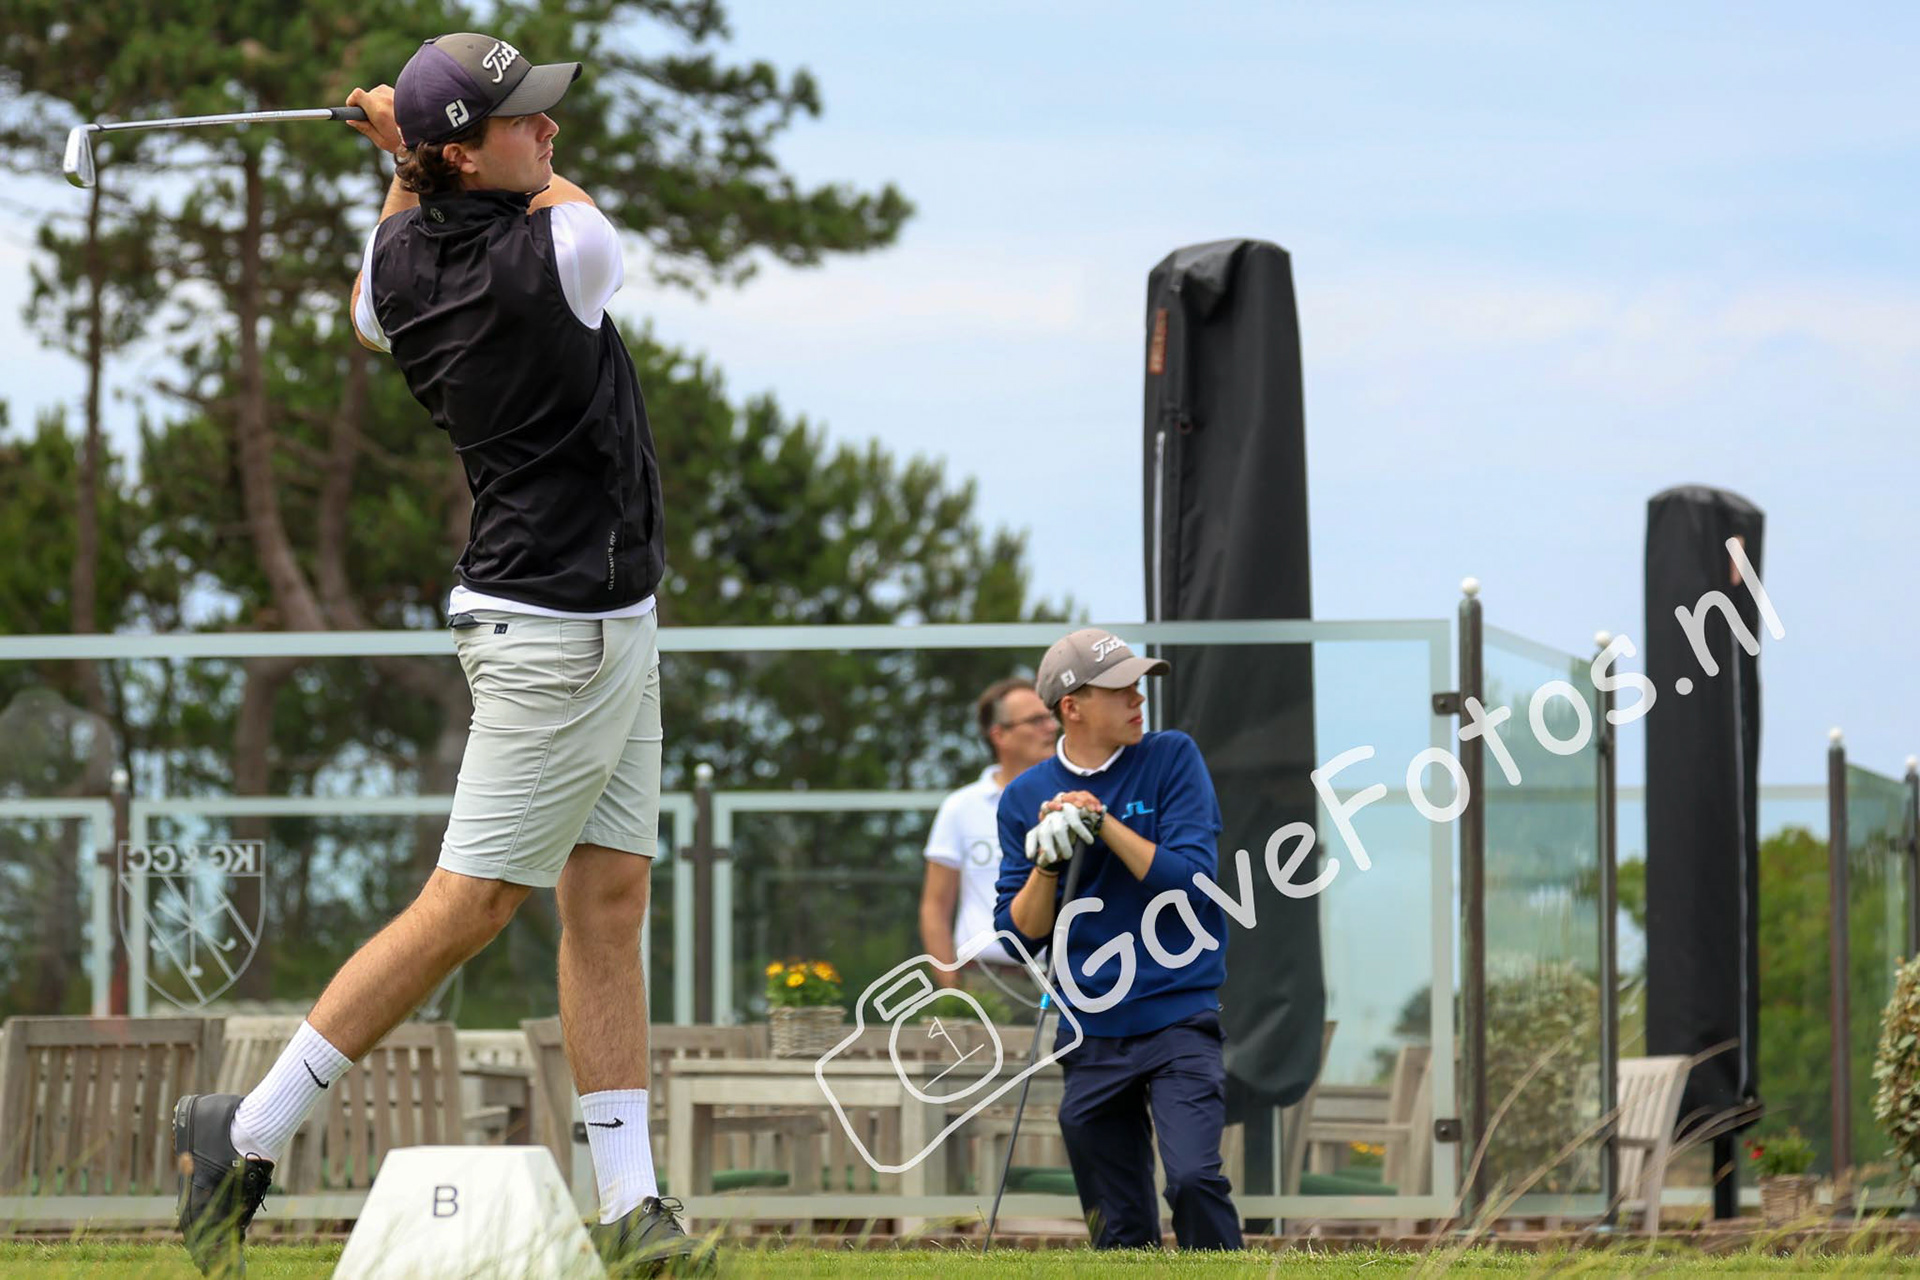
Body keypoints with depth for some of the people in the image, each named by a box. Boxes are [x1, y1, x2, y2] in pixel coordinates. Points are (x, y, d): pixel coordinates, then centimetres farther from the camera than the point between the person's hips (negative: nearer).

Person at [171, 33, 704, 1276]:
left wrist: (409, 166, 23)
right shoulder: (558, 256, -22)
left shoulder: (402, 257, 1)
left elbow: (370, 319, 28)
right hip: (560, 630, -9)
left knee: (609, 903, 7)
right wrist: (432, 145, 10)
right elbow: (572, 206, 5)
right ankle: (252, 1130, -2)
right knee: (468, 905, -6)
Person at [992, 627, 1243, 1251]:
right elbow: (1021, 931, 6)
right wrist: (1047, 862, -12)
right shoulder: (1025, 797, 7)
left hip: (1179, 1018, -2)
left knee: (1194, 1179, -23)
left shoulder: (1172, 758, 1)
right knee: (1119, 1233, 4)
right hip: (1092, 1036, 3)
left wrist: (1103, 825, -15)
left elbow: (1190, 879, -8)